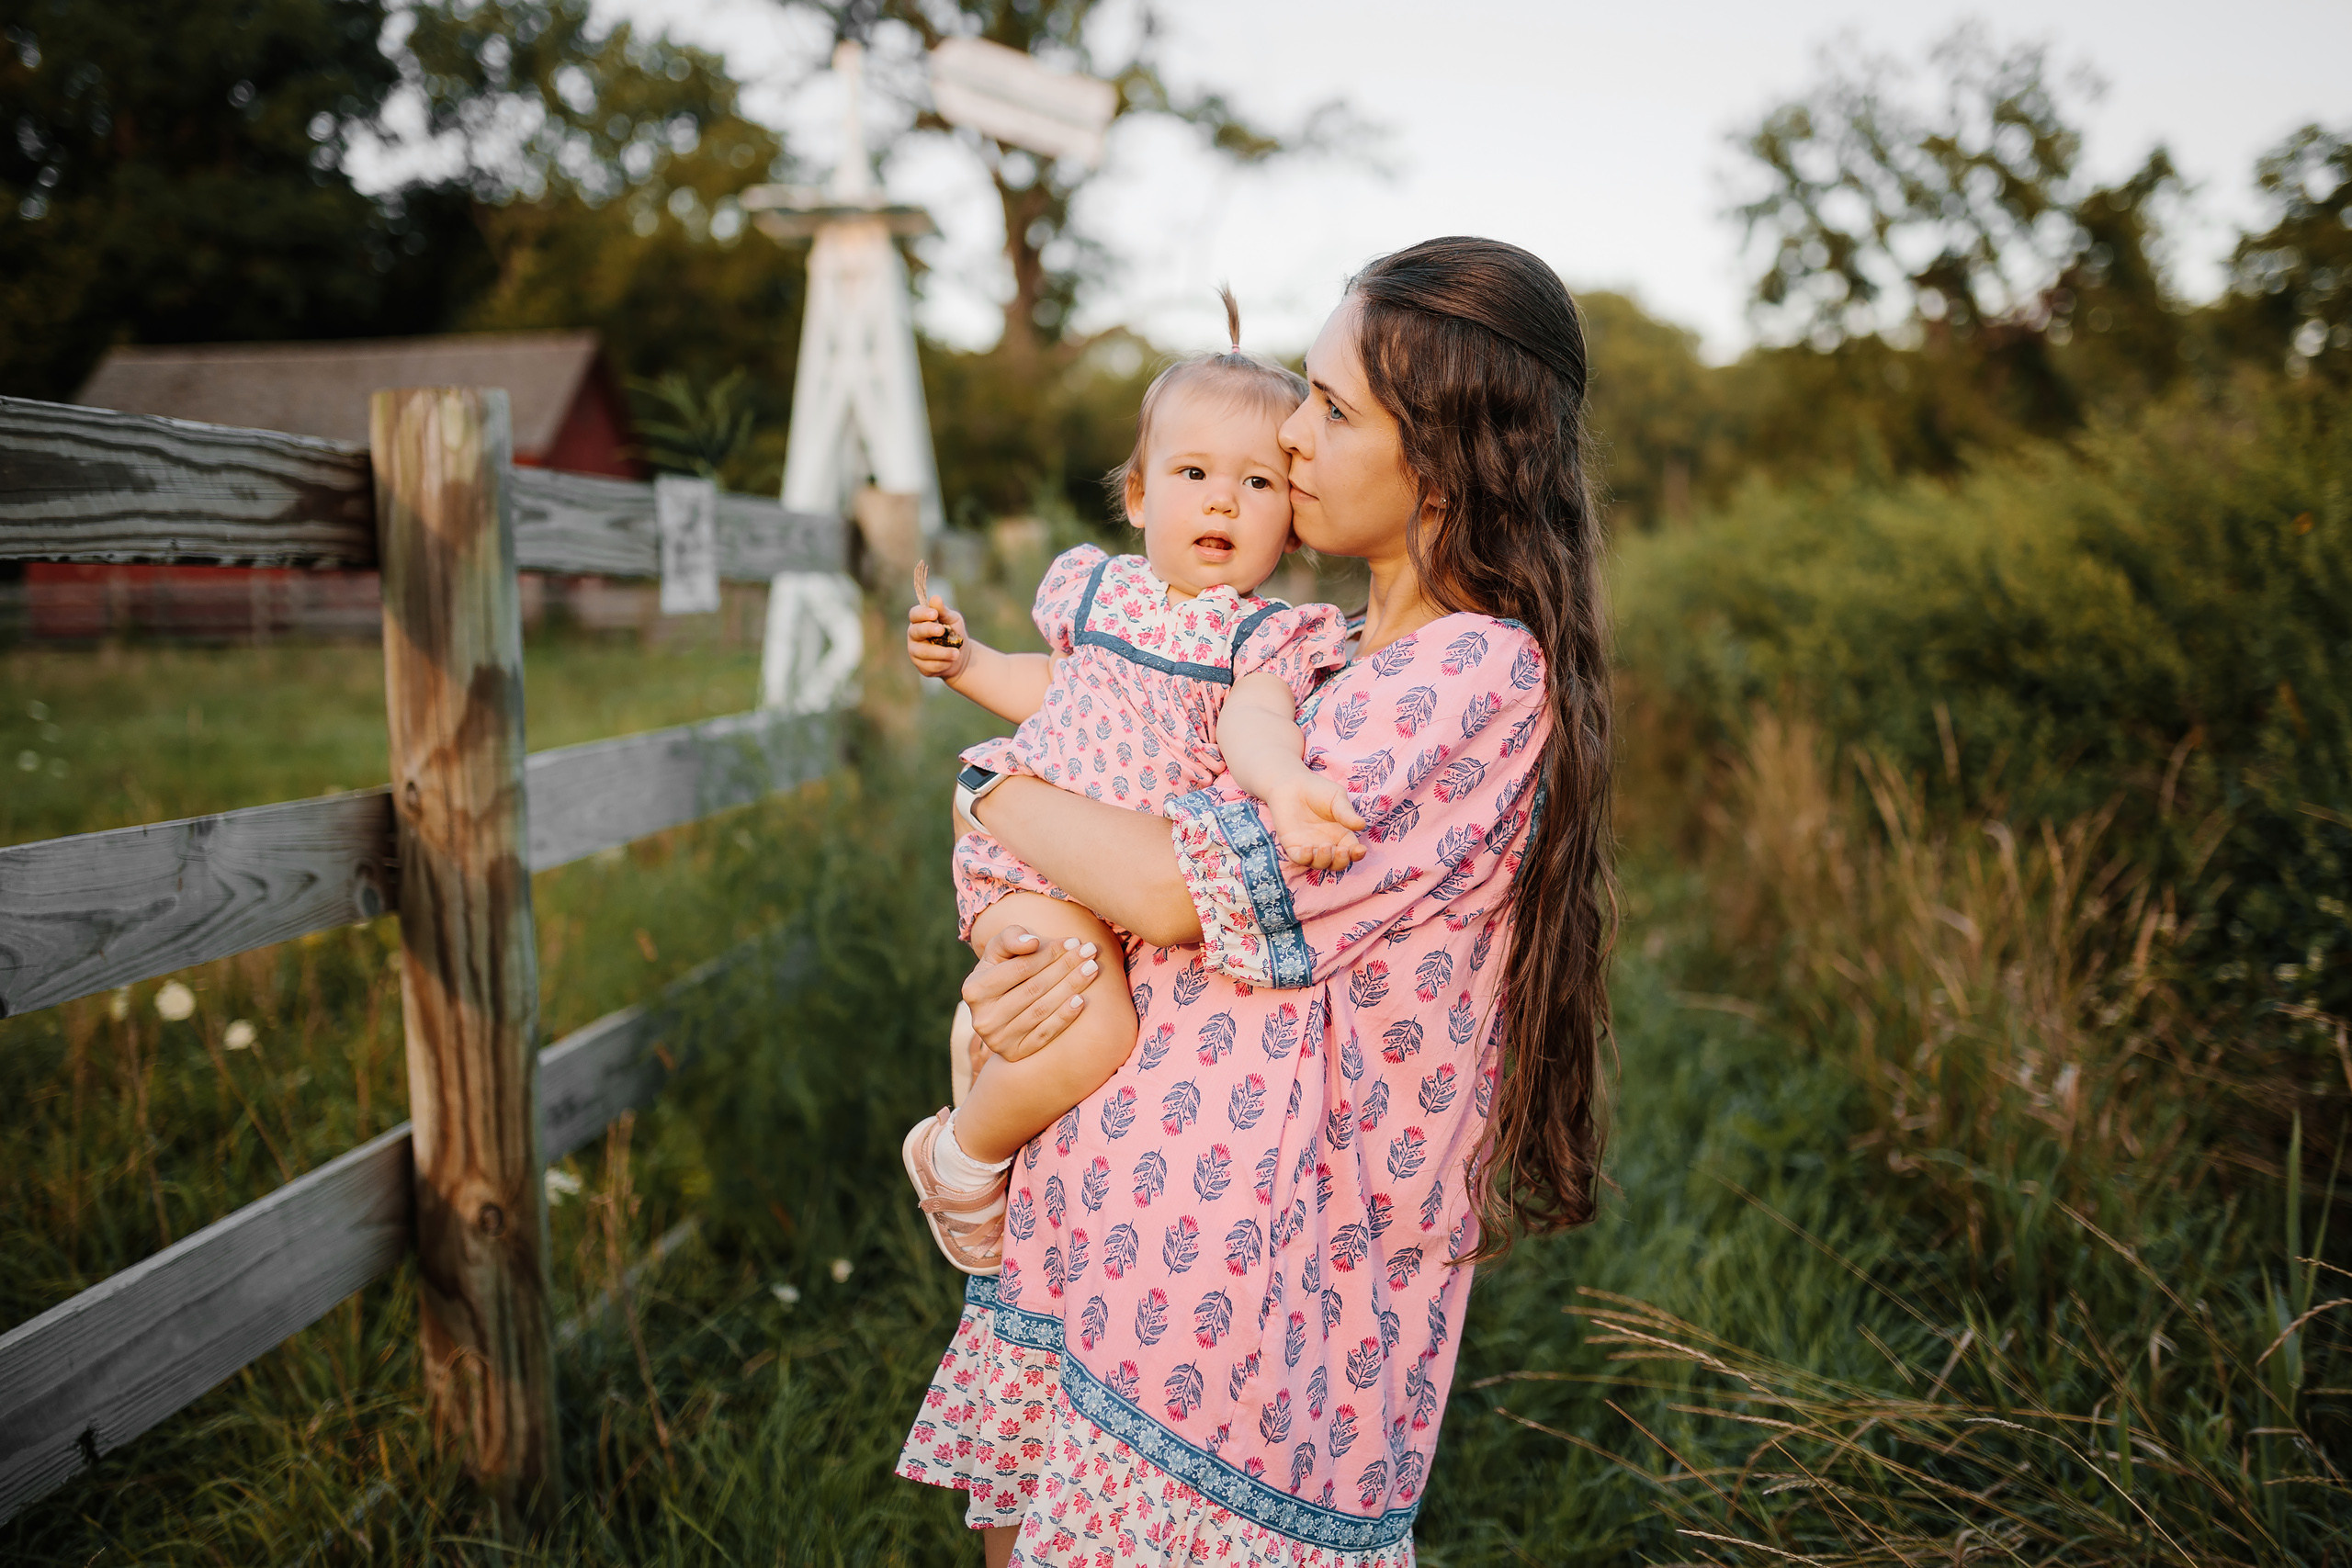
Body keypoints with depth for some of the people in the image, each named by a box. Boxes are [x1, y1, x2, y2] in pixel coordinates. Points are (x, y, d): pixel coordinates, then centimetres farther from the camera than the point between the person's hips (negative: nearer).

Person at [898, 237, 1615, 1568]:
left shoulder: (1485, 673, -16)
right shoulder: (1338, 658, 15)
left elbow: (1183, 885, -20)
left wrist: (998, 791, -3)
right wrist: (1022, 962, -3)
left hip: (1242, 1238, -8)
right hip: (1129, 1190, 8)